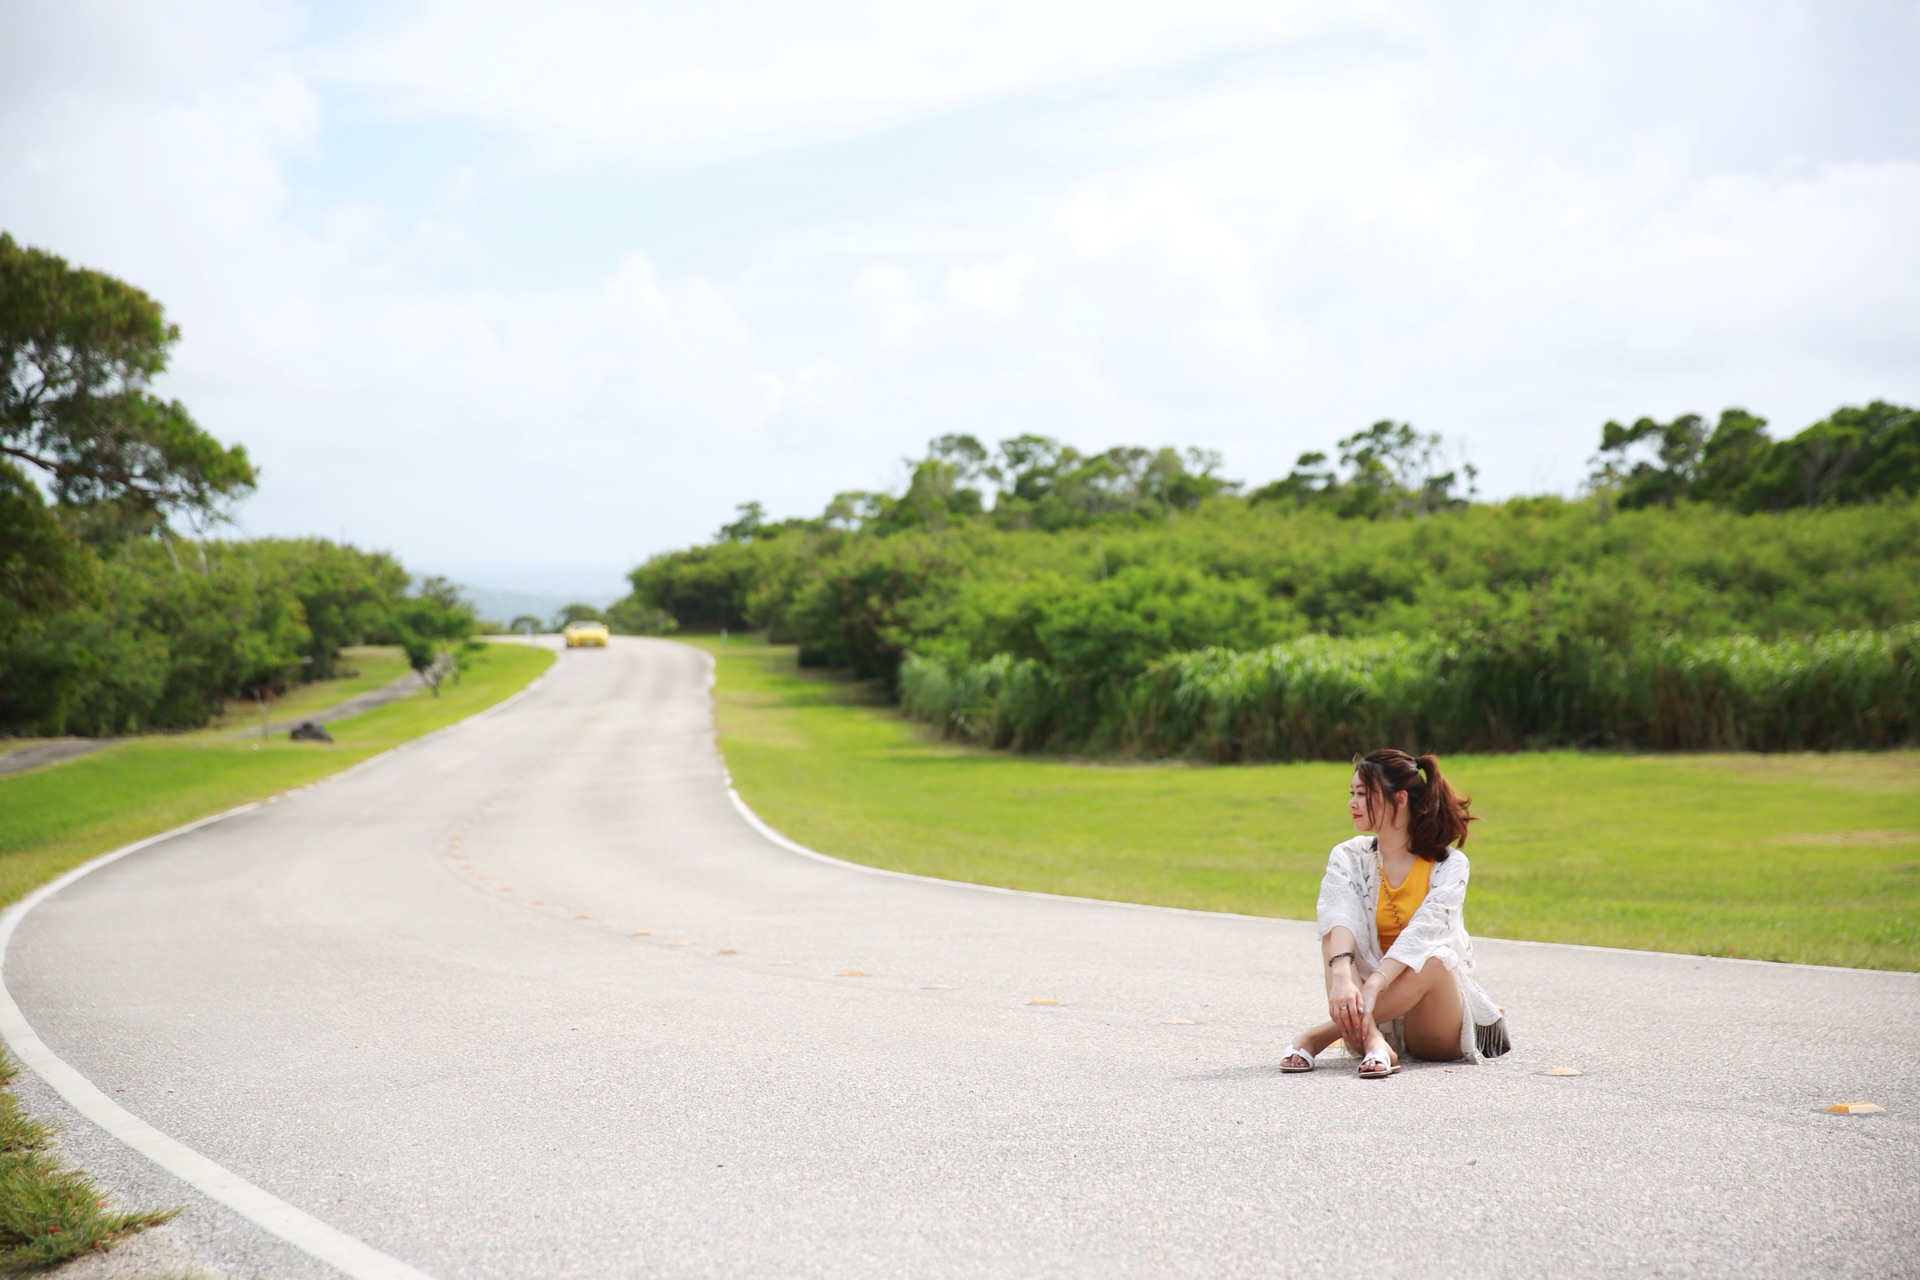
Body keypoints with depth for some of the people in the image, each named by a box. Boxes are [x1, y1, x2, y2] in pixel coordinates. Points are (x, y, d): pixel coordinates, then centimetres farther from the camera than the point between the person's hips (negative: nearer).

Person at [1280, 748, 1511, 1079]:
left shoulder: (1449, 864, -6)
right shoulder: (1348, 858, 1)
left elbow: (1422, 931, -24)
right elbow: (1339, 918, -20)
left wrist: (1373, 985, -40)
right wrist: (1341, 977, -41)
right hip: (1374, 1007, 2)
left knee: (1433, 958, -33)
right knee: (1336, 936, -21)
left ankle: (1320, 1035, -34)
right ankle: (1371, 1039, -43)